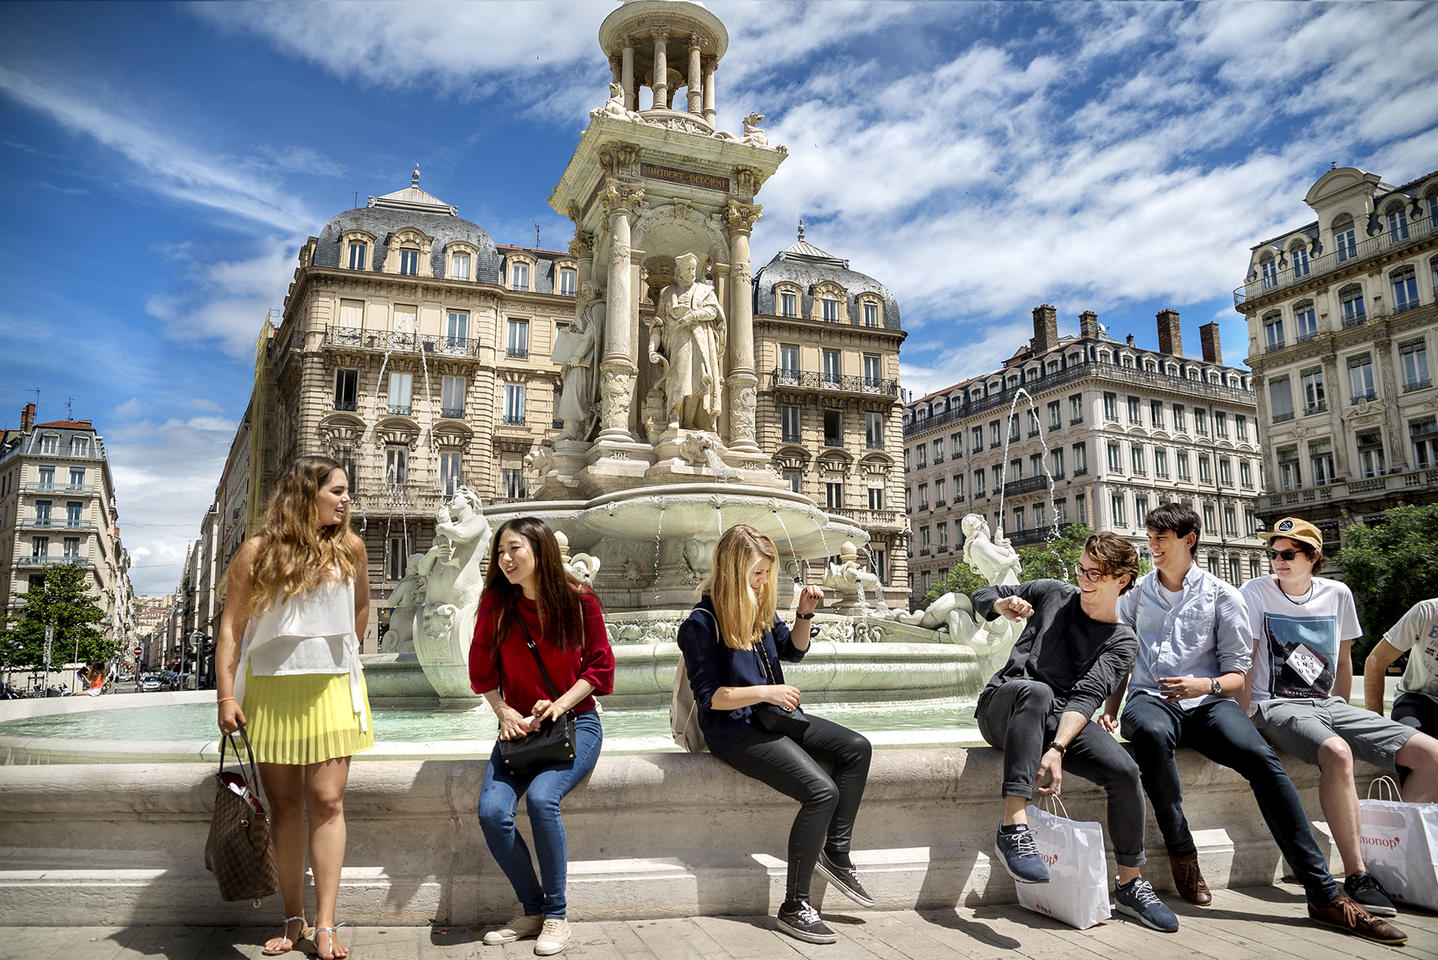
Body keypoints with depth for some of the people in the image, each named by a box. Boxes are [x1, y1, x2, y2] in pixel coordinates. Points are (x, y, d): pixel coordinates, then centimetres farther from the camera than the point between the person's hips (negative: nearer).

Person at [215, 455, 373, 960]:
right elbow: (232, 626, -2)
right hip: (270, 693, 0)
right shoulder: (257, 551, -2)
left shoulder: (350, 547, 3)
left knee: (326, 802, -3)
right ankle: (293, 919, 19)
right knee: (285, 805, 8)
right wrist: (226, 696, -6)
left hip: (330, 691, 1)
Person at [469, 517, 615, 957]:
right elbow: (482, 671, 10)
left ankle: (556, 915, -9)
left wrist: (560, 704, -14)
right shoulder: (496, 604, 0)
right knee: (492, 812, -20)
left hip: (575, 723, -3)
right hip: (521, 727, 3)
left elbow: (599, 668, -1)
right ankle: (532, 910, 3)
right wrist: (505, 712, -5)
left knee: (541, 797, -29)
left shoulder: (579, 601, -6)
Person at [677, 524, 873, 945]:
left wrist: (805, 613, 2)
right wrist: (765, 692, -20)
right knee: (821, 790, -22)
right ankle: (793, 907, -10)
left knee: (856, 748, -4)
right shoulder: (702, 623, -16)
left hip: (771, 717, 9)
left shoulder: (759, 607, 7)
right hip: (735, 731, -9)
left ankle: (835, 852, 7)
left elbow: (794, 650, 19)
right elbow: (708, 697, -16)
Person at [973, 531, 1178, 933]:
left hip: (1059, 718, 1)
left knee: (1124, 770, -24)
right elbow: (982, 597, 18)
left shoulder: (1121, 641, 4)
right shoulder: (1054, 593, 8)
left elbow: (1088, 695, -13)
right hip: (1002, 708, -1)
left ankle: (1131, 884, -2)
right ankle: (1013, 827, -45)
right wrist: (1004, 606, -8)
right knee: (1036, 692, -37)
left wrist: (1057, 750, -28)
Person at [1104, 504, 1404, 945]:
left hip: (1206, 702, 0)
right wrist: (1111, 707, 0)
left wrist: (1205, 685, -15)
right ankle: (1181, 852, -20)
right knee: (1152, 732, -38)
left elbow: (1236, 674, 7)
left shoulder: (1223, 596, 10)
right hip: (1149, 699, 0)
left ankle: (1325, 895, -25)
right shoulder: (1136, 594, 15)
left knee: (1262, 758, -29)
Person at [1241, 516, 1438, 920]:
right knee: (1337, 753, -37)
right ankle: (1357, 876, -27)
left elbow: (1343, 661, 20)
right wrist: (1246, 722, -11)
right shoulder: (1257, 592, -3)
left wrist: (1343, 716, 14)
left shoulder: (1337, 594, 10)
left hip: (1328, 705, 6)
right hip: (1275, 706, -5)